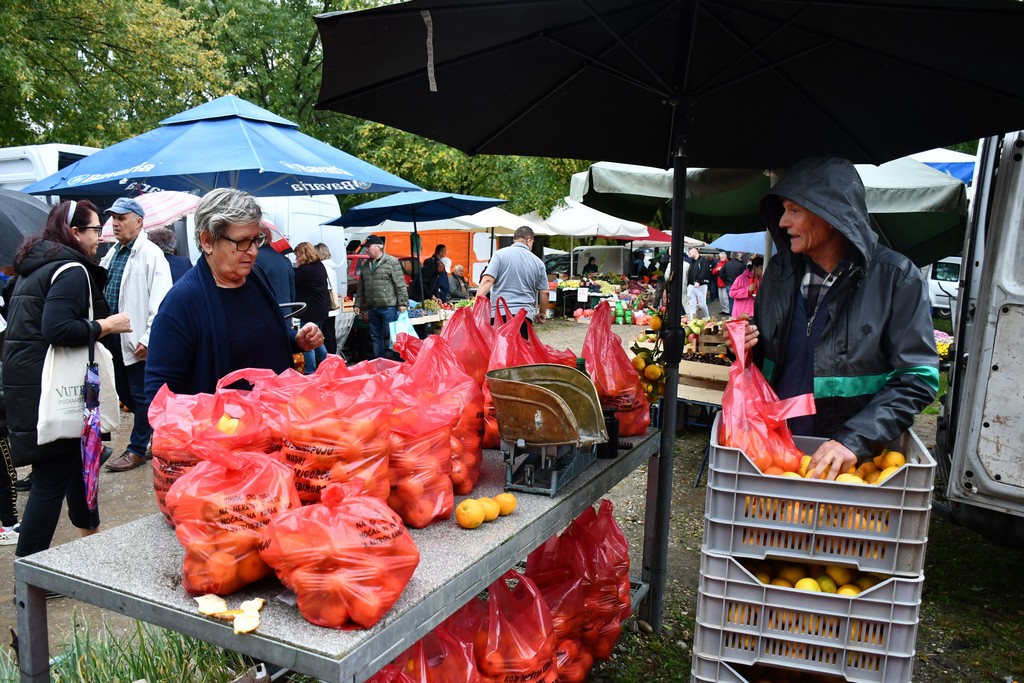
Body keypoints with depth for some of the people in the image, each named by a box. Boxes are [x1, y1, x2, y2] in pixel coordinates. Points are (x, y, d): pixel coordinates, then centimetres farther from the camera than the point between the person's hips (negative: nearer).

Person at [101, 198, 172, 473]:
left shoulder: (151, 254, -12)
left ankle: (138, 449, 16)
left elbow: (160, 302, -18)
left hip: (137, 340, -8)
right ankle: (155, 431, 31)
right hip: (115, 337, 8)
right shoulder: (113, 253, 13)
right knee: (125, 393, 16)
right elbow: (98, 287, 20)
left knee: (141, 396, 4)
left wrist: (148, 338, -20)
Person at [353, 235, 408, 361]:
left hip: (388, 307, -7)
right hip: (372, 308, 7)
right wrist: (357, 304, 16)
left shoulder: (392, 262, -5)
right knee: (375, 337, 12)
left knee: (389, 336, -4)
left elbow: (400, 284, -9)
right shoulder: (365, 265, 15)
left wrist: (403, 303, -14)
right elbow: (361, 288, 22)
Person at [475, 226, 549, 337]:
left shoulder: (500, 254, 3)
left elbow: (487, 280, -8)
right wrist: (542, 313, 29)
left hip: (499, 314, -2)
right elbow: (544, 292, 13)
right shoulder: (538, 262, 11)